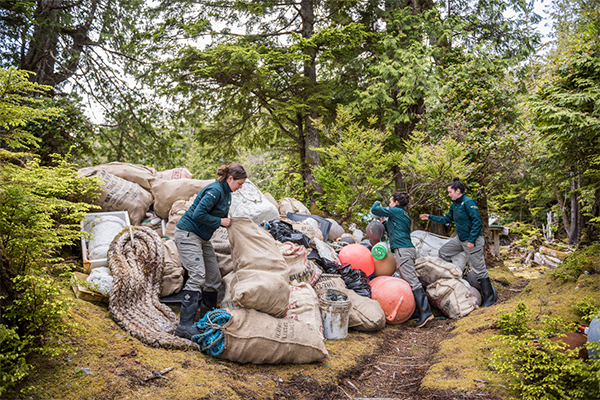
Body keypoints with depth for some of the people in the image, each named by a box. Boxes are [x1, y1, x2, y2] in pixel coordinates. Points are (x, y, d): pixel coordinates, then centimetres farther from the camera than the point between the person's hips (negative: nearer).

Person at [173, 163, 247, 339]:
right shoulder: (215, 190, -20)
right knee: (197, 275, -19)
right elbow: (198, 214, -27)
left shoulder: (226, 194, 11)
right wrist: (220, 221, -18)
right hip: (188, 234, -10)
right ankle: (184, 326, -19)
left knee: (214, 277, 8)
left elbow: (223, 218, 21)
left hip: (202, 238, 10)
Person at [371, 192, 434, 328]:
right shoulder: (404, 215, 25)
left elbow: (374, 210, -1)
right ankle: (417, 311, 8)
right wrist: (384, 224, 28)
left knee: (412, 280, -14)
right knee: (408, 281, 9)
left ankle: (425, 312, -18)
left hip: (403, 250, -10)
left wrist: (377, 203, 19)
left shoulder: (396, 211, -2)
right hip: (406, 249, 10)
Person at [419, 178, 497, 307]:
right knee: (442, 253, 14)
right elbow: (447, 219, 22)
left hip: (472, 240, -9)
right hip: (460, 239, 9)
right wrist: (430, 217, 19)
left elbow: (477, 221, -20)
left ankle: (489, 298, 5)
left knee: (479, 269, -4)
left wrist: (472, 240, -22)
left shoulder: (468, 202, -17)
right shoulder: (454, 205, 10)